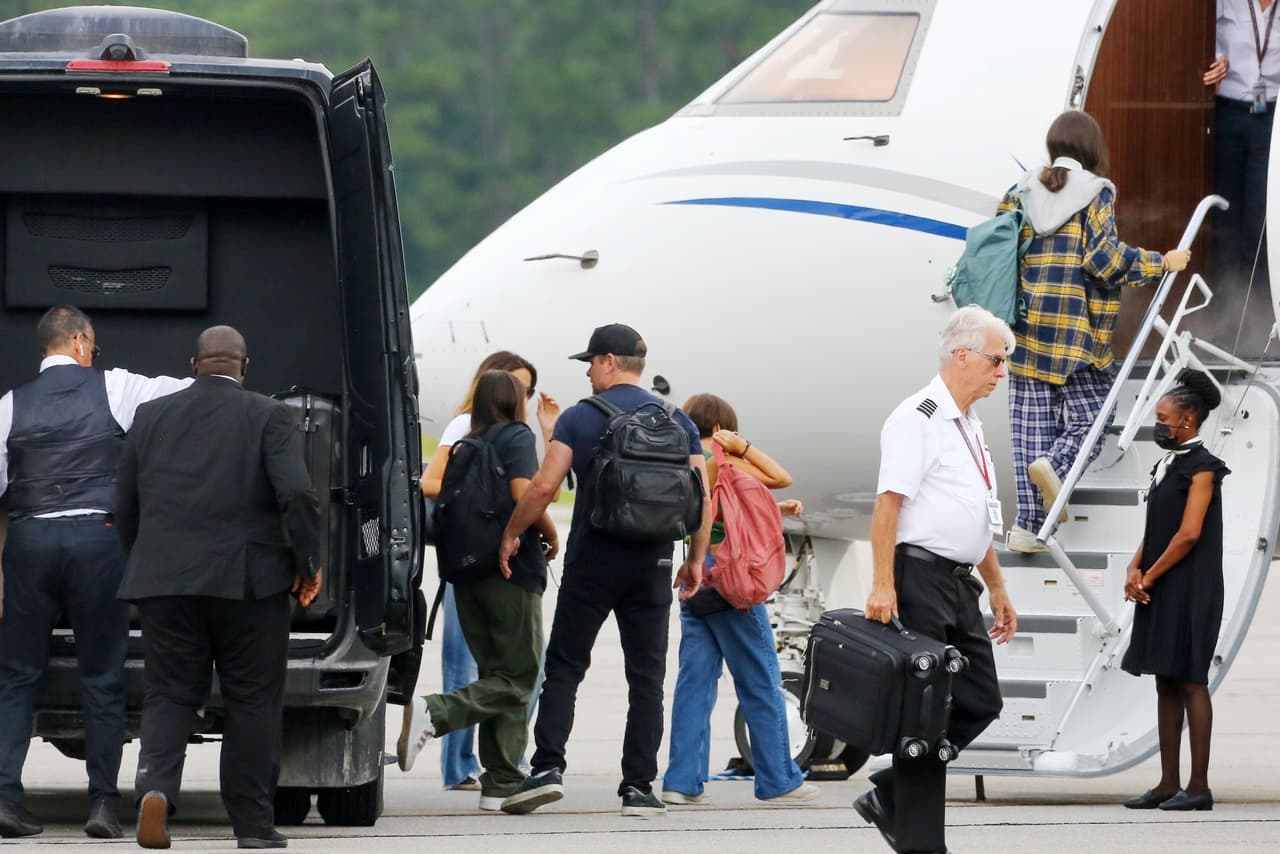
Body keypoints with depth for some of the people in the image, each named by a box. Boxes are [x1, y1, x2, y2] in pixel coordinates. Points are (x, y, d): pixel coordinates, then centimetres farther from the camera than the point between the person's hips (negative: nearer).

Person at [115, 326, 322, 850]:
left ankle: (156, 783, -20)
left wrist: (142, 563, 26)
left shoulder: (151, 418, 9)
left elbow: (126, 507, 13)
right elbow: (296, 494, -13)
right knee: (252, 700, 6)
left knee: (169, 693, 5)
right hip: (248, 583, -2)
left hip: (163, 582, 2)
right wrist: (307, 562, -1)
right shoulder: (268, 417, -2)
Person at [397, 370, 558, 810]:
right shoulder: (517, 438, -5)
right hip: (512, 573, -7)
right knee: (516, 678, -3)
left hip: (469, 573, 7)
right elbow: (523, 492, -20)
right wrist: (551, 534, -4)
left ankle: (502, 784, 6)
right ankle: (434, 712, -25)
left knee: (498, 672, 11)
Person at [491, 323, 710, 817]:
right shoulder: (676, 421, 7)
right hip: (652, 563, 2)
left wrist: (511, 534, 5)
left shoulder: (580, 418, -2)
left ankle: (547, 768, -10)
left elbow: (544, 486, -9)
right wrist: (696, 559, 11)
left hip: (592, 561, -2)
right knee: (646, 675, 5)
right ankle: (639, 788, 0)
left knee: (564, 667, 5)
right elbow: (702, 497, 2)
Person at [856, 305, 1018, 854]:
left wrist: (997, 589, 24)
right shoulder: (919, 419, -11)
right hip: (921, 577, -9)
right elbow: (889, 502, -17)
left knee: (979, 701, 7)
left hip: (960, 583, 9)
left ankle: (889, 797, 15)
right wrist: (882, 586, -24)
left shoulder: (969, 426, 18)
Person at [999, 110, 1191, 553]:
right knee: (1090, 415, 5)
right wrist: (1161, 264, -2)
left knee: (1031, 424, 5)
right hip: (1075, 334, -4)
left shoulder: (1022, 193, 10)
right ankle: (1057, 465, -25)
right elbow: (1104, 257, -12)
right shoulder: (1094, 194, -3)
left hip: (1024, 329, 4)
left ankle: (1028, 524, -1)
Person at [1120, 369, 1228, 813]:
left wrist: (1148, 578, -12)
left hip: (1189, 591, -9)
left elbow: (1189, 534, -17)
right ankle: (1168, 784, 10)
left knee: (1188, 681, -8)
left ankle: (1198, 785, -7)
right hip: (1159, 591, 9)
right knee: (1167, 684, 8)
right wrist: (1135, 569, -1)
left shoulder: (1201, 468, -10)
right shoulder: (1168, 466, 15)